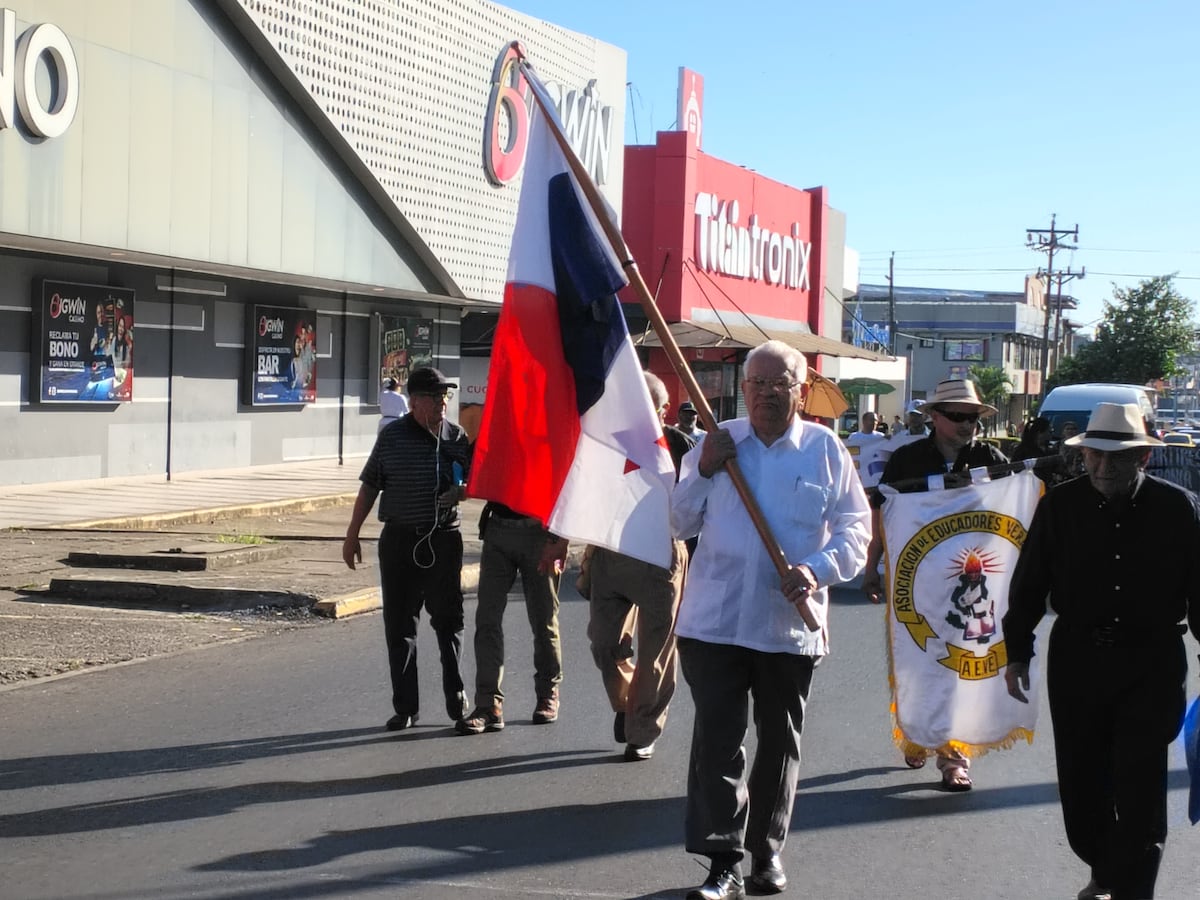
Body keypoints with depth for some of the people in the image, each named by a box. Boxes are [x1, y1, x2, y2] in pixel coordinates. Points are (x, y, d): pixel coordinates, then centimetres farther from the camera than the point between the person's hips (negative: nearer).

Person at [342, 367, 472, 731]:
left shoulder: (457, 438, 4)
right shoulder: (392, 437, 2)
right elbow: (369, 487, 6)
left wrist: (462, 491, -11)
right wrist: (352, 535, 4)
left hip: (444, 539, 0)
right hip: (400, 540, 0)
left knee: (448, 619, 5)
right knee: (399, 623, 2)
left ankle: (456, 697, 19)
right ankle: (405, 707, 8)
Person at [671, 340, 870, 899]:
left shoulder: (826, 449, 1)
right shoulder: (718, 442, 6)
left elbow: (854, 528, 2)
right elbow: (681, 524, 7)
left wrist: (818, 570, -16)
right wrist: (703, 472, -8)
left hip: (790, 625, 0)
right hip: (714, 621, 0)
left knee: (780, 742, 13)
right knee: (716, 740, -5)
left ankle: (768, 852, 29)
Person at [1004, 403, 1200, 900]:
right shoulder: (1061, 505, -2)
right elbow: (1029, 583, 5)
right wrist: (1017, 652, 5)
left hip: (1151, 666, -2)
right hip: (1076, 659, 3)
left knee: (1139, 786, -4)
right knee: (1081, 780, 12)